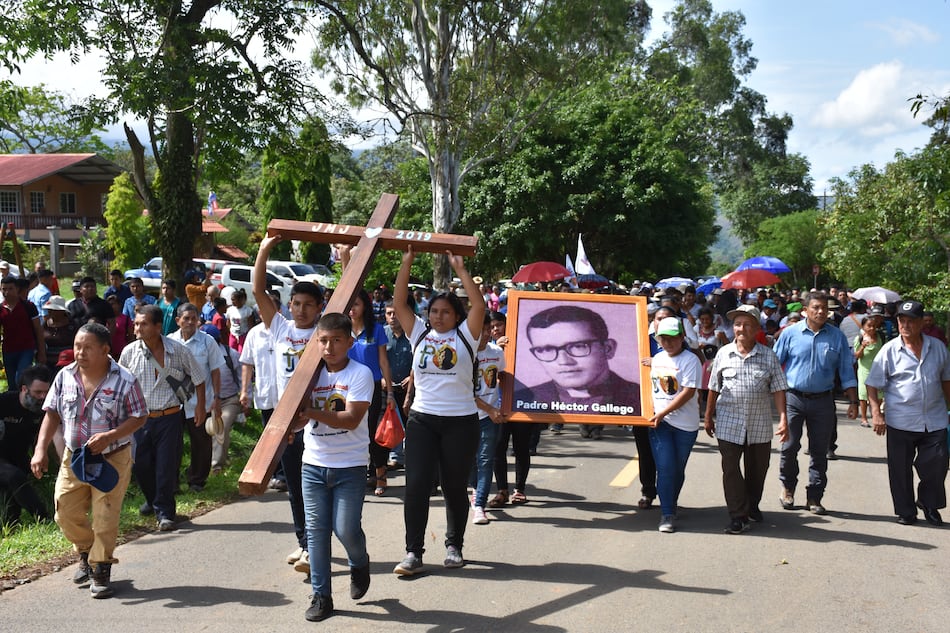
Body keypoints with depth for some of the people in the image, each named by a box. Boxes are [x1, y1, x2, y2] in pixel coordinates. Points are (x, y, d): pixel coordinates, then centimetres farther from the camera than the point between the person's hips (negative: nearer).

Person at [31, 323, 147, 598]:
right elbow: (52, 414, 4)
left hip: (112, 460, -4)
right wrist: (40, 449, -6)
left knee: (105, 519, -1)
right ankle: (86, 553, 37)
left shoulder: (124, 381, -14)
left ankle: (101, 569, 17)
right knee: (66, 514, 9)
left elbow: (139, 418, -10)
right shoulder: (65, 377, -2)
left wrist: (110, 436, -24)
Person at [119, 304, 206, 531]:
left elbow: (198, 376, 7)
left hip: (169, 417, -2)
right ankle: (152, 499, 35)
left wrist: (200, 404, 5)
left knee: (166, 466, -4)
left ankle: (165, 512, 8)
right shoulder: (129, 352, -2)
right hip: (140, 417, 2)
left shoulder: (177, 350, -6)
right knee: (141, 465, 8)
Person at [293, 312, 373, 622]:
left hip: (350, 465, -4)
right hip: (313, 463, 4)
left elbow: (351, 419, -19)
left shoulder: (360, 374, -9)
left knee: (346, 529, -5)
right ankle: (320, 595, 15)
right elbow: (298, 419, 3)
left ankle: (360, 563, 29)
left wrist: (312, 412, -30)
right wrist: (294, 418, -21)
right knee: (316, 529, 4)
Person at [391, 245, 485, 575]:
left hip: (461, 421, -2)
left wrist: (460, 269, -12)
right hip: (422, 419, 2)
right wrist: (407, 264, -4)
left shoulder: (464, 336, 1)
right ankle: (413, 553, 2)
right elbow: (399, 303, 2)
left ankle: (454, 547, 25)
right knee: (416, 486, -4)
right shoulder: (419, 333, 9)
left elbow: (479, 305, -13)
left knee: (455, 487, 8)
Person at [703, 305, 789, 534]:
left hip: (760, 424, 1)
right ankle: (738, 516, 4)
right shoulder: (724, 354, 2)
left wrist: (783, 418, -8)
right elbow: (714, 388, 7)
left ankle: (752, 506, 35)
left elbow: (778, 389, 0)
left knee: (757, 469, 13)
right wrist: (708, 417, 9)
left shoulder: (768, 356, 2)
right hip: (729, 423, -1)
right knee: (730, 469, -3)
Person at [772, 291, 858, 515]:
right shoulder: (791, 333, -1)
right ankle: (788, 487, 25)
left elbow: (846, 371, 8)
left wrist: (853, 401, 4)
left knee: (819, 452, 6)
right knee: (789, 447, 1)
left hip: (823, 401, 2)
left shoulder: (837, 336, 4)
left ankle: (814, 497, 17)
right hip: (793, 398, -1)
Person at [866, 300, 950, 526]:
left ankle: (929, 504, 28)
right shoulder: (889, 350, -4)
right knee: (901, 469, 5)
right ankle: (905, 511, 20)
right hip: (900, 421, -2)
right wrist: (876, 413, -13)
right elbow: (873, 385, -3)